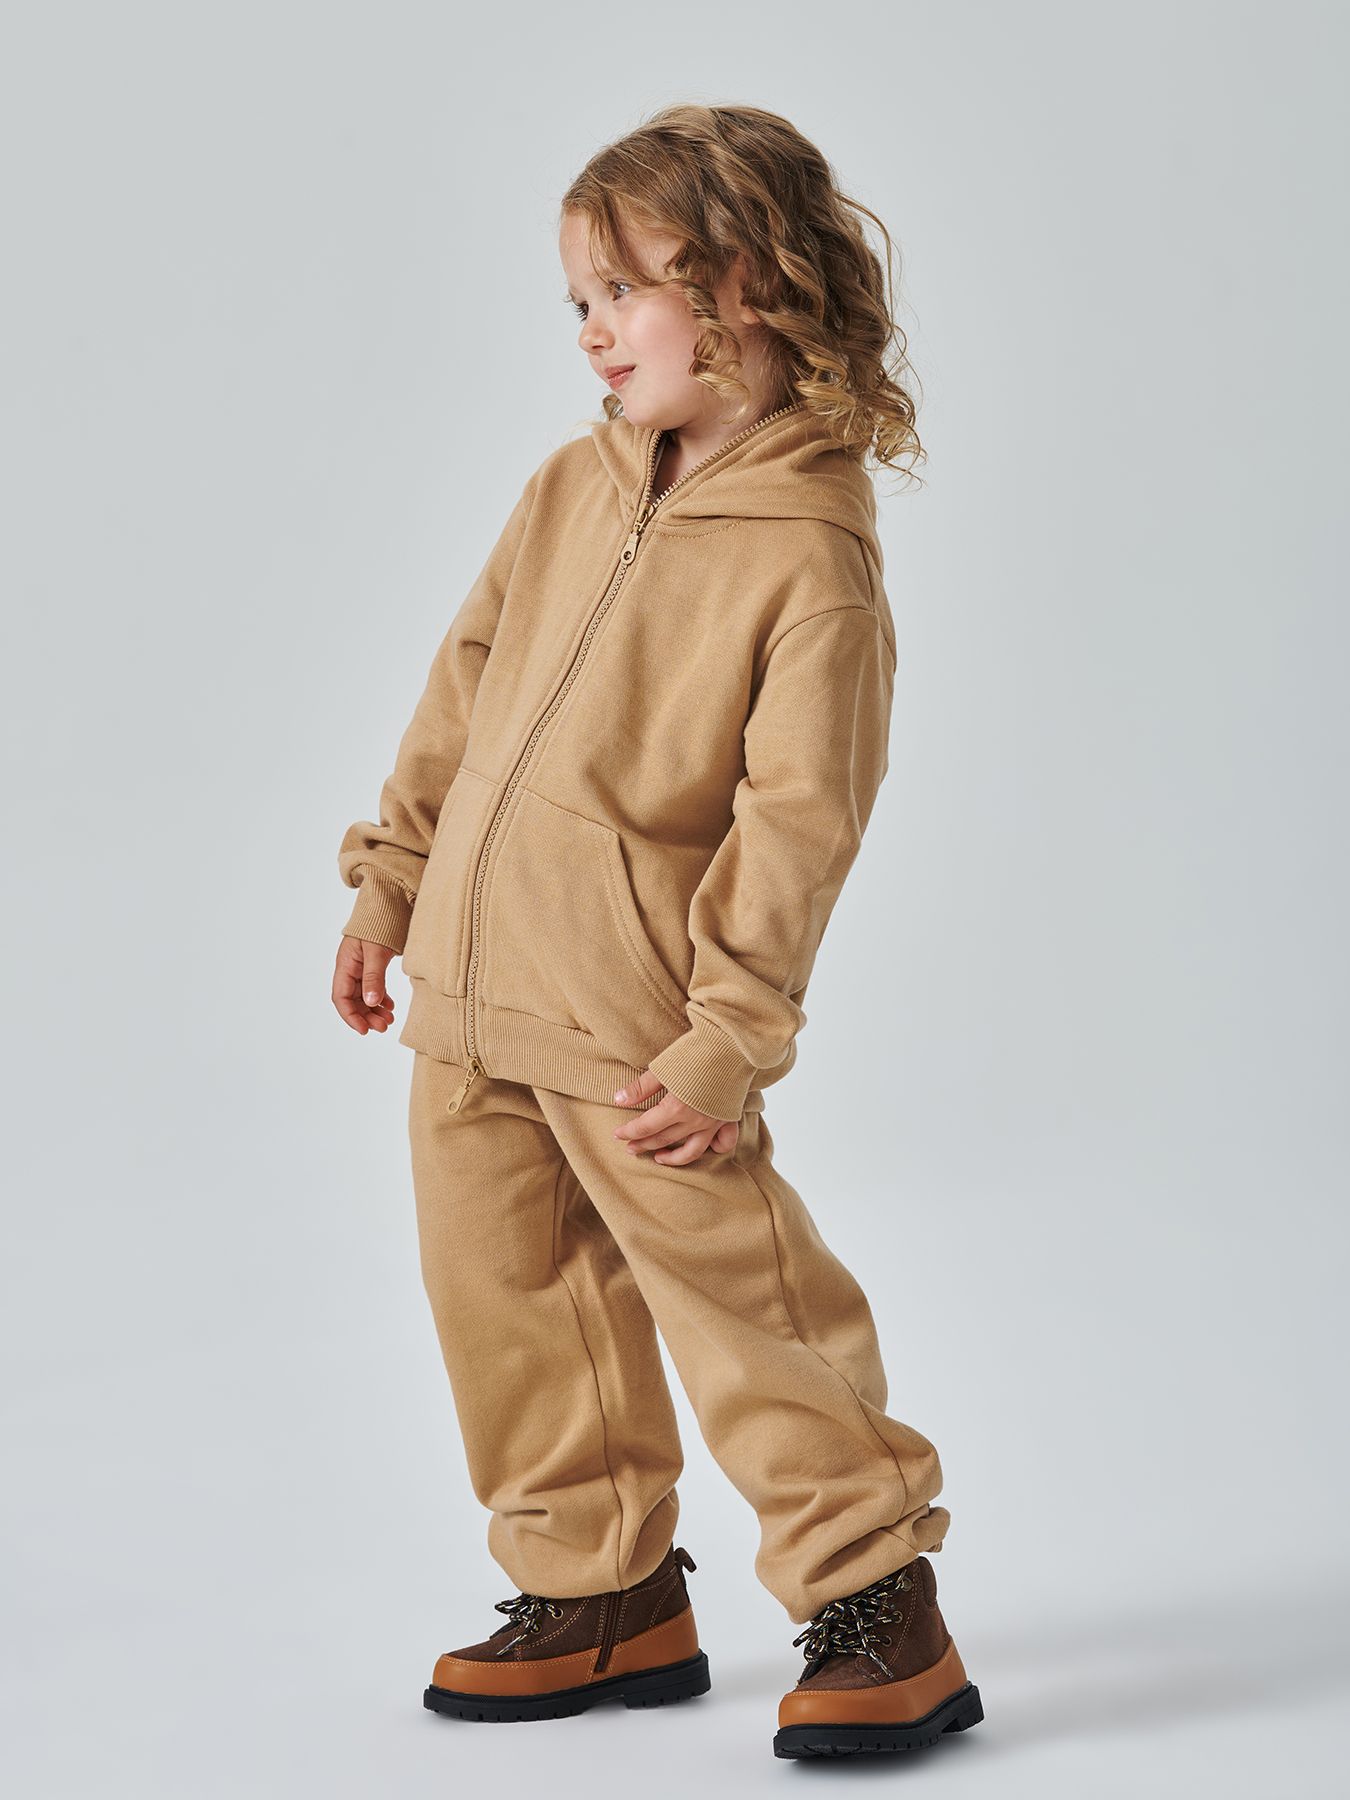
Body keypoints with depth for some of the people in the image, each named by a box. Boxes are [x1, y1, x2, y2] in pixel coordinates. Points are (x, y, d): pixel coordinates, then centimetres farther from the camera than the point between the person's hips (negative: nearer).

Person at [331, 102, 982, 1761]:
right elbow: (466, 680, 18)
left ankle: (877, 1608, 10)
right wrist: (390, 874, 16)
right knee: (507, 1300, 13)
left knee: (739, 1293, -4)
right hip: (468, 993, 8)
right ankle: (604, 1593, 28)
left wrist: (734, 1034, -17)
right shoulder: (571, 488, 10)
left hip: (634, 1023, -7)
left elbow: (798, 816, -14)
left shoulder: (811, 560, -12)